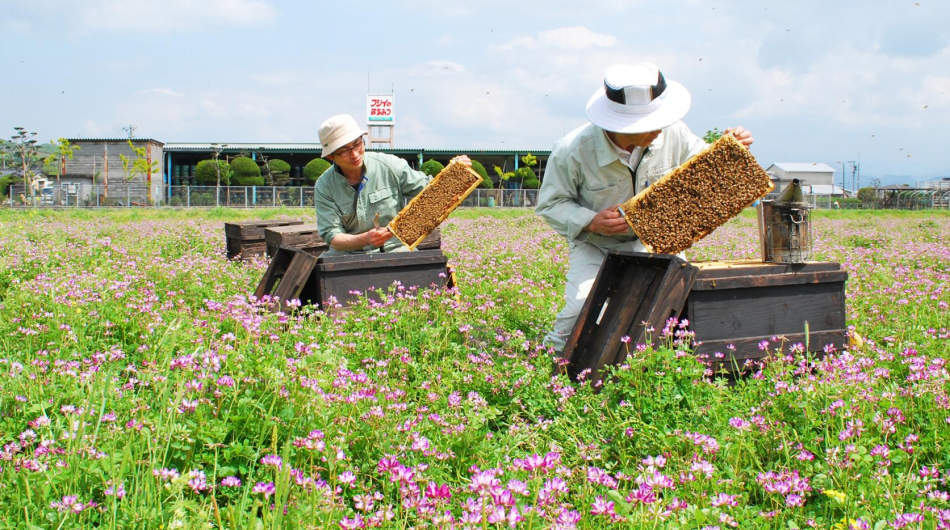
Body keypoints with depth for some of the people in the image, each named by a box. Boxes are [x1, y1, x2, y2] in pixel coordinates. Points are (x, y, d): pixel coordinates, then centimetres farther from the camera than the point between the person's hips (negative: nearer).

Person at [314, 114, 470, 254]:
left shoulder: (389, 165, -3)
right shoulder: (324, 187, -3)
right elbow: (332, 236, -10)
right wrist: (364, 239, -28)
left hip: (394, 249, -1)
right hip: (348, 253, 1)